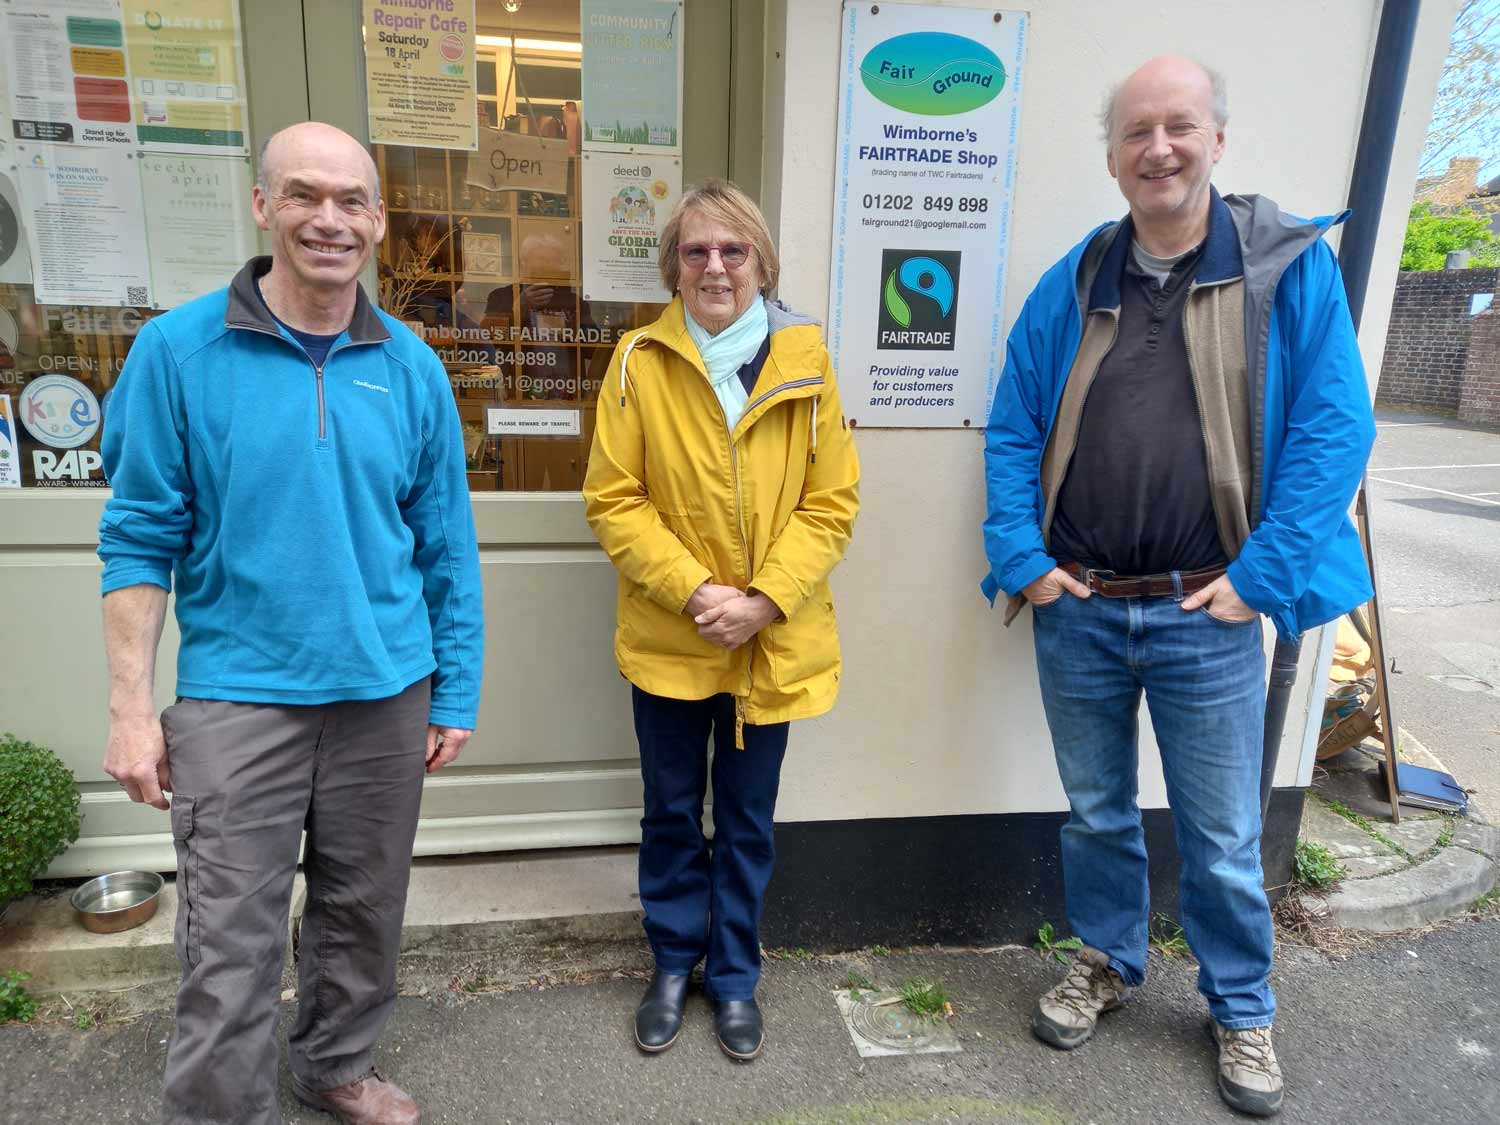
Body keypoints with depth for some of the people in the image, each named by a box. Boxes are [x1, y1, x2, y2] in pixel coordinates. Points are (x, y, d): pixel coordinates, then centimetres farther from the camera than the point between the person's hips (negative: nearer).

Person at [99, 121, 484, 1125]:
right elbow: (141, 539, -2)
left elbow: (446, 545, 4)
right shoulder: (178, 351, -5)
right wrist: (131, 707, -5)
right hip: (237, 696, -2)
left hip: (387, 694, 3)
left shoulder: (411, 367, 1)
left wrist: (456, 695, 4)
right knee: (229, 953, 3)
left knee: (364, 912, 18)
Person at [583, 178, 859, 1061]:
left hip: (774, 646, 1)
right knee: (673, 813, 17)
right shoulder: (640, 362, -5)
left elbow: (832, 503, -4)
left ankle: (735, 974, 38)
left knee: (749, 821, 16)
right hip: (666, 640, 0)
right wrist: (692, 591, -17)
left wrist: (762, 600, -14)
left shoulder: (807, 363, -3)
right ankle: (675, 962, 40)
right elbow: (614, 500, -7)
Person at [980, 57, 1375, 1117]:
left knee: (1223, 838, 12)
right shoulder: (1071, 286, 4)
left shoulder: (1292, 266, -3)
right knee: (1096, 810, 19)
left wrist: (1260, 578, -13)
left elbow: (1334, 429, -7)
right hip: (1076, 611, 3)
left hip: (1207, 617, -2)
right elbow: (1013, 433, 5)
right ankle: (1109, 961, 43)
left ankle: (1242, 1009, 37)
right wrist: (1022, 559, -4)